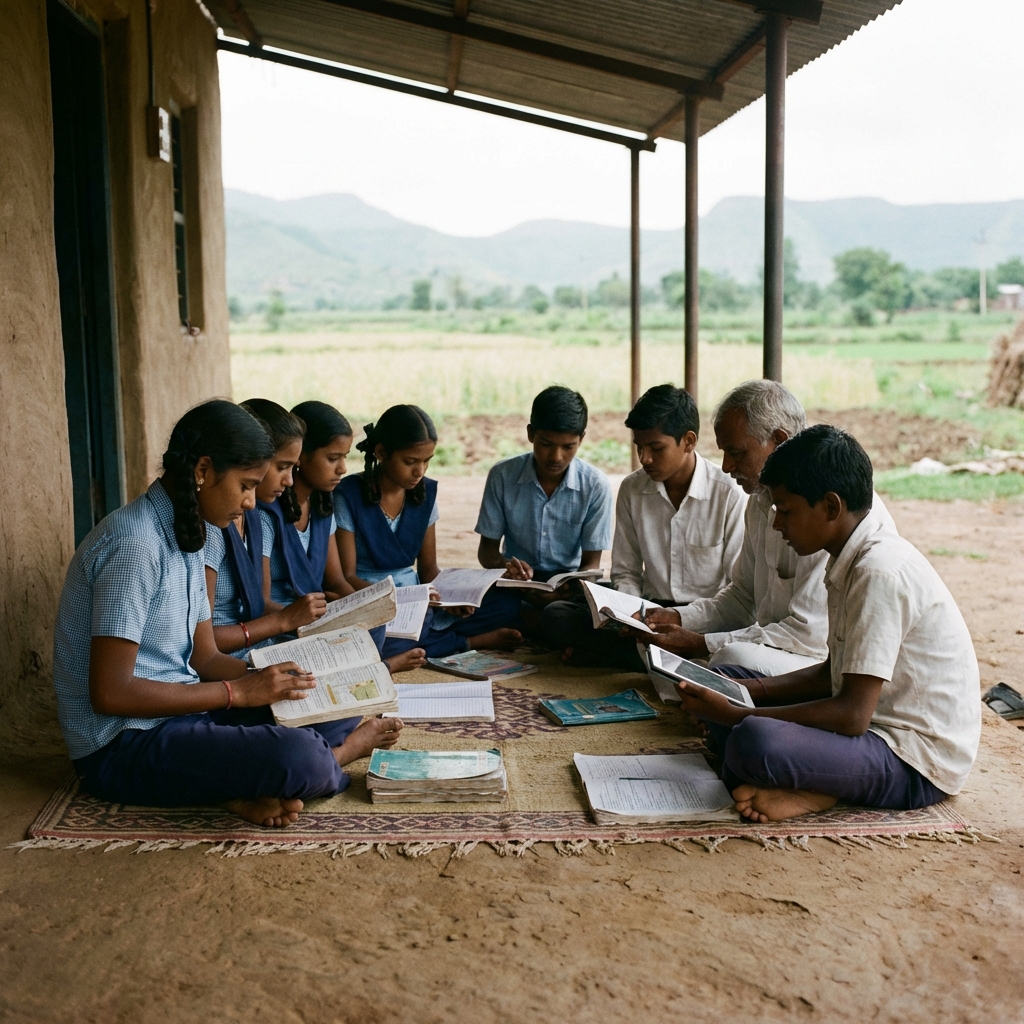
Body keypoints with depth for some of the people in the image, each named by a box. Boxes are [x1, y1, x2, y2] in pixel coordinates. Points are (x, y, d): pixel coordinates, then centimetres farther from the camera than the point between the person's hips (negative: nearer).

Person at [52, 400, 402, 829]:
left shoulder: (185, 536, 10)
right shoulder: (134, 545, -20)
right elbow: (109, 693, -24)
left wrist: (275, 681, -4)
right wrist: (238, 691, -19)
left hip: (181, 713, 10)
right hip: (124, 746, -10)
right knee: (298, 757, -30)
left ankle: (248, 787, -15)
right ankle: (341, 753, 3)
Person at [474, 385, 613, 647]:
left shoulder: (596, 486, -8)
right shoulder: (503, 475, -5)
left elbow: (591, 562, -3)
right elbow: (487, 549, 3)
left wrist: (569, 588, -28)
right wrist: (504, 565, -23)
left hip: (568, 589, -1)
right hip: (516, 586, 1)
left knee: (560, 619, -37)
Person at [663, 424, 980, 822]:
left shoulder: (880, 570, -23)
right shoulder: (853, 560, 7)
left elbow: (853, 714, -25)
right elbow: (837, 672, 16)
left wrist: (736, 716, -19)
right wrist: (750, 692, 4)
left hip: (919, 763, -10)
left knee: (753, 742, -36)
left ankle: (808, 788, -5)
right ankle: (808, 787, -6)